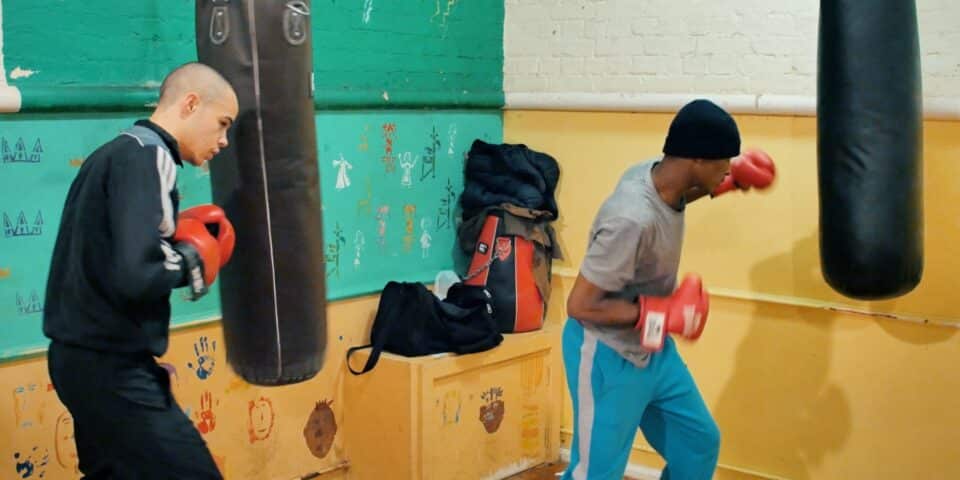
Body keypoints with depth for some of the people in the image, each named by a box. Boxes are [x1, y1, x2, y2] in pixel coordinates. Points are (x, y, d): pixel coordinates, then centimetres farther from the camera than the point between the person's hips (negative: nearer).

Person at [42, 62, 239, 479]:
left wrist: (178, 239, 5)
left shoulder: (114, 151, 14)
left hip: (82, 356, 10)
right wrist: (193, 257, -10)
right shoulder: (146, 156, -16)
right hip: (111, 366, -10)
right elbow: (136, 276, -28)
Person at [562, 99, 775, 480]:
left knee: (699, 442, 19)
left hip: (652, 349, 9)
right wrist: (663, 314, -24)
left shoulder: (657, 173, -9)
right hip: (607, 357, -9)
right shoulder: (633, 219, -34)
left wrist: (730, 181, 6)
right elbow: (579, 305, -28)